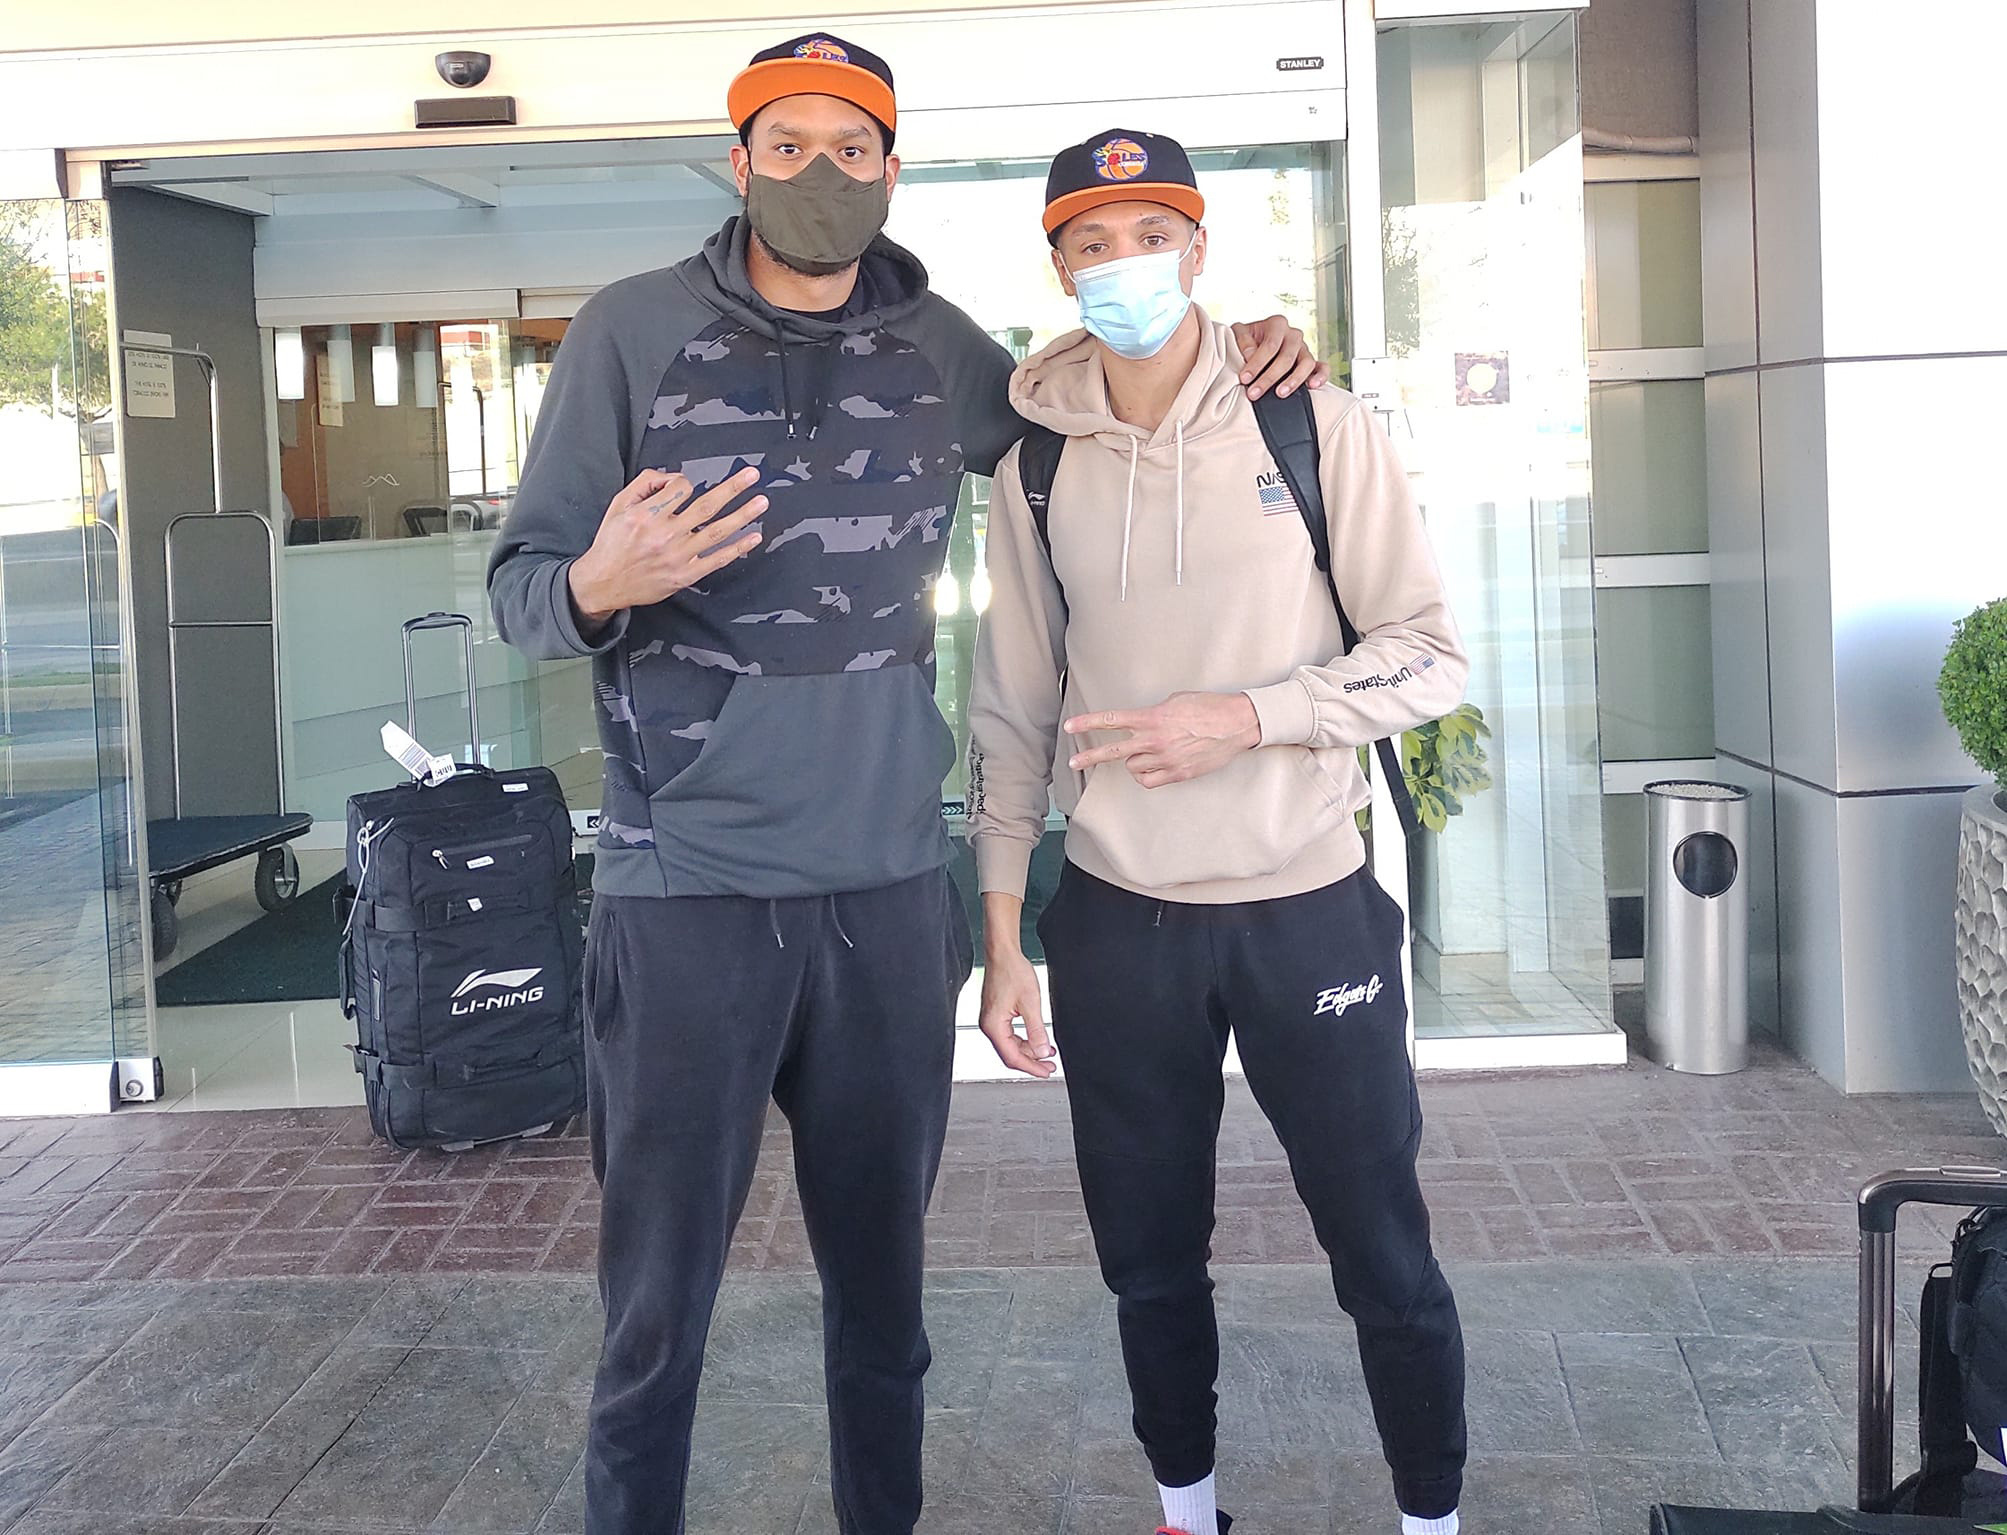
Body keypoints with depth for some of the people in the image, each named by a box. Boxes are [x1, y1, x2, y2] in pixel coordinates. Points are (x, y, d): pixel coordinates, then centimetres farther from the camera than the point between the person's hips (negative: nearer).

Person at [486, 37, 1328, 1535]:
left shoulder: (937, 347, 8)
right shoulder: (633, 330, 0)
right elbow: (523, 584, 0)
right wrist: (602, 585, -24)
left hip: (889, 896, 3)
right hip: (689, 895, -3)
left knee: (883, 1281, 13)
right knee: (658, 1307, 3)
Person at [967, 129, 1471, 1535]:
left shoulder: (1316, 426, -6)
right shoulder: (1036, 457, 2)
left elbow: (1433, 657, -5)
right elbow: (1015, 707, 6)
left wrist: (1244, 716, -19)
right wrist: (1005, 936, 4)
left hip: (1309, 908, -2)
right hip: (1117, 923, 2)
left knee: (1385, 1259, 7)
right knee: (1151, 1264, 15)